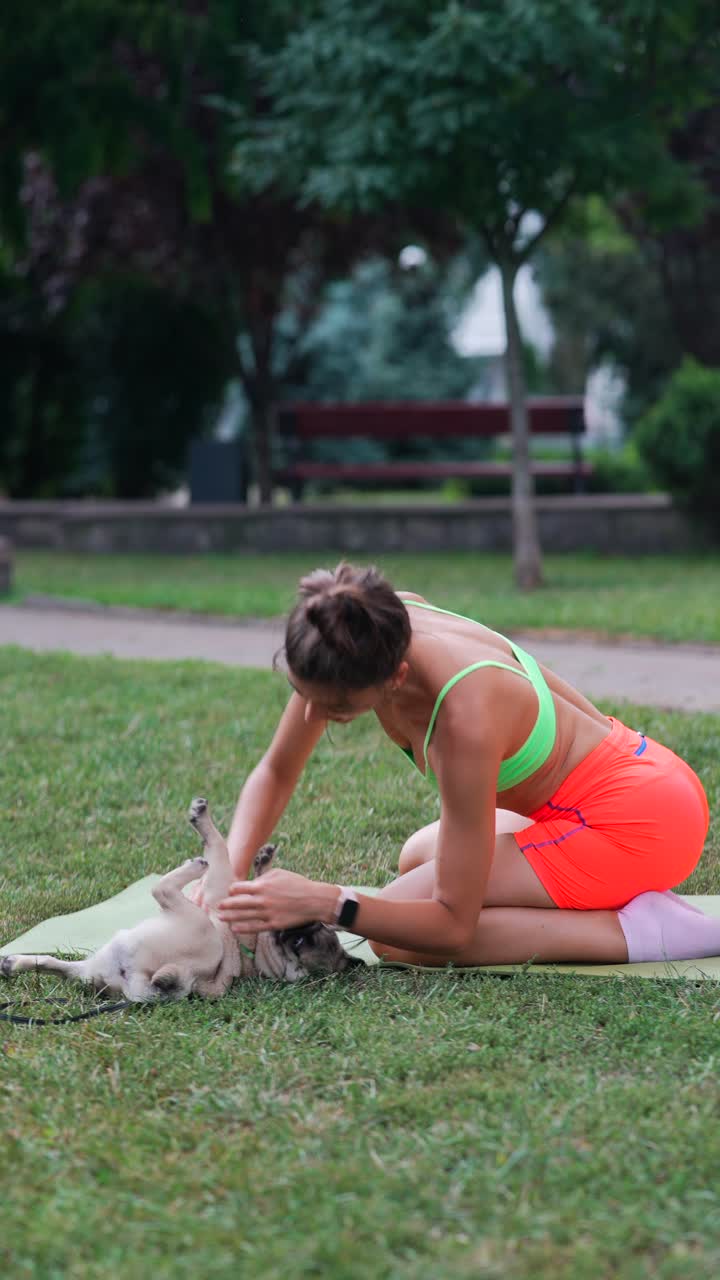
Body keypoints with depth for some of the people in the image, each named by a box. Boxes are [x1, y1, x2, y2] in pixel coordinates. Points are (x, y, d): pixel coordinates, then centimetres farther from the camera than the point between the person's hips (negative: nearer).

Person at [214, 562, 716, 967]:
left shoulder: (465, 719, -35)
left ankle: (639, 931, -12)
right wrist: (231, 871, -15)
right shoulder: (356, 644, -14)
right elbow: (275, 773, 1)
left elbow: (455, 925, -27)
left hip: (638, 823, -9)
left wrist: (325, 902, -36)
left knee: (395, 935, -12)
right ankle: (615, 896, 12)